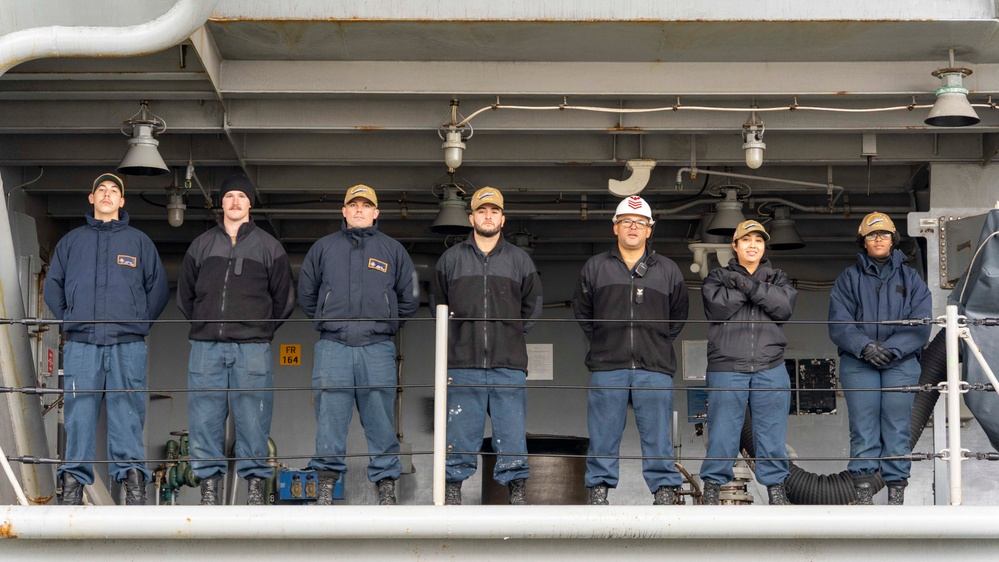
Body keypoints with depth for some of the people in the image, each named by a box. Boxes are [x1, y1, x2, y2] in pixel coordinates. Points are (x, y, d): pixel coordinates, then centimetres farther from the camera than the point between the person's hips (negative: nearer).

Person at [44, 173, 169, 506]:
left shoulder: (139, 242, 14)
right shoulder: (72, 241, 17)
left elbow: (159, 289, 14)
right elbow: (52, 286, 19)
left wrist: (141, 322, 5)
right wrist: (67, 318, 7)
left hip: (127, 344, -1)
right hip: (81, 344, 1)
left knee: (127, 412, -7)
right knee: (79, 414, -3)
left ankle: (132, 478, -9)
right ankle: (73, 481, -3)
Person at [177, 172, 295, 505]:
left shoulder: (268, 247, 10)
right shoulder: (201, 245, 15)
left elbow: (283, 299, 13)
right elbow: (184, 294, 22)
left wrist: (262, 330, 8)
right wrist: (203, 325, 14)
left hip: (252, 348, -2)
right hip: (206, 346, 2)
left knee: (253, 417, -4)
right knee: (204, 416, -2)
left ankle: (255, 482, 1)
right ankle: (208, 483, 3)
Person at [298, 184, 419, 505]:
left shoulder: (393, 250, 13)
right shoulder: (324, 247, 15)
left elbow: (410, 298, 18)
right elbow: (306, 293, 22)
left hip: (378, 348, 0)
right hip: (333, 347, 0)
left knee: (381, 418, -1)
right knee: (329, 417, -4)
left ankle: (386, 486, 3)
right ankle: (326, 483, 1)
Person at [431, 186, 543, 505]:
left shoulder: (520, 261, 13)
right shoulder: (451, 259, 12)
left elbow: (532, 306, 18)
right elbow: (439, 305, 19)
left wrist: (511, 334, 8)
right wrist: (459, 335, 9)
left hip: (509, 364, 0)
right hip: (463, 363, 0)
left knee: (512, 431, -3)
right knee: (459, 432, -1)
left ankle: (518, 491, 2)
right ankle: (452, 490, 6)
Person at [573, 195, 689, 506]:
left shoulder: (668, 270, 12)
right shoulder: (595, 268, 11)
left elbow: (679, 315, 20)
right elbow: (582, 311, 20)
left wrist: (660, 341, 12)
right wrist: (600, 340, 12)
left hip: (655, 367, 0)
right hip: (607, 367, 0)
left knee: (658, 434, -1)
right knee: (603, 434, 1)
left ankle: (664, 490, 5)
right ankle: (599, 489, 8)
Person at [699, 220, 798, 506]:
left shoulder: (777, 279, 16)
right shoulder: (718, 277, 11)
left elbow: (784, 307, -6)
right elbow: (717, 307, -9)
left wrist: (748, 285, -11)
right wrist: (755, 291, -9)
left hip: (770, 368, 2)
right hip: (726, 368, -2)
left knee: (772, 429, 4)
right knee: (722, 429, -1)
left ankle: (775, 484, 13)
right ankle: (713, 484, 8)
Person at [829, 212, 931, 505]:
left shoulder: (910, 278, 12)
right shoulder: (848, 279, 11)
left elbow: (920, 324, 1)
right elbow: (839, 324, 0)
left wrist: (891, 349, -13)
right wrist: (865, 347, -16)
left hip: (901, 363, 0)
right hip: (858, 364, 0)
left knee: (897, 428, -3)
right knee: (863, 428, -4)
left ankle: (897, 491, 0)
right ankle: (863, 490, -3)